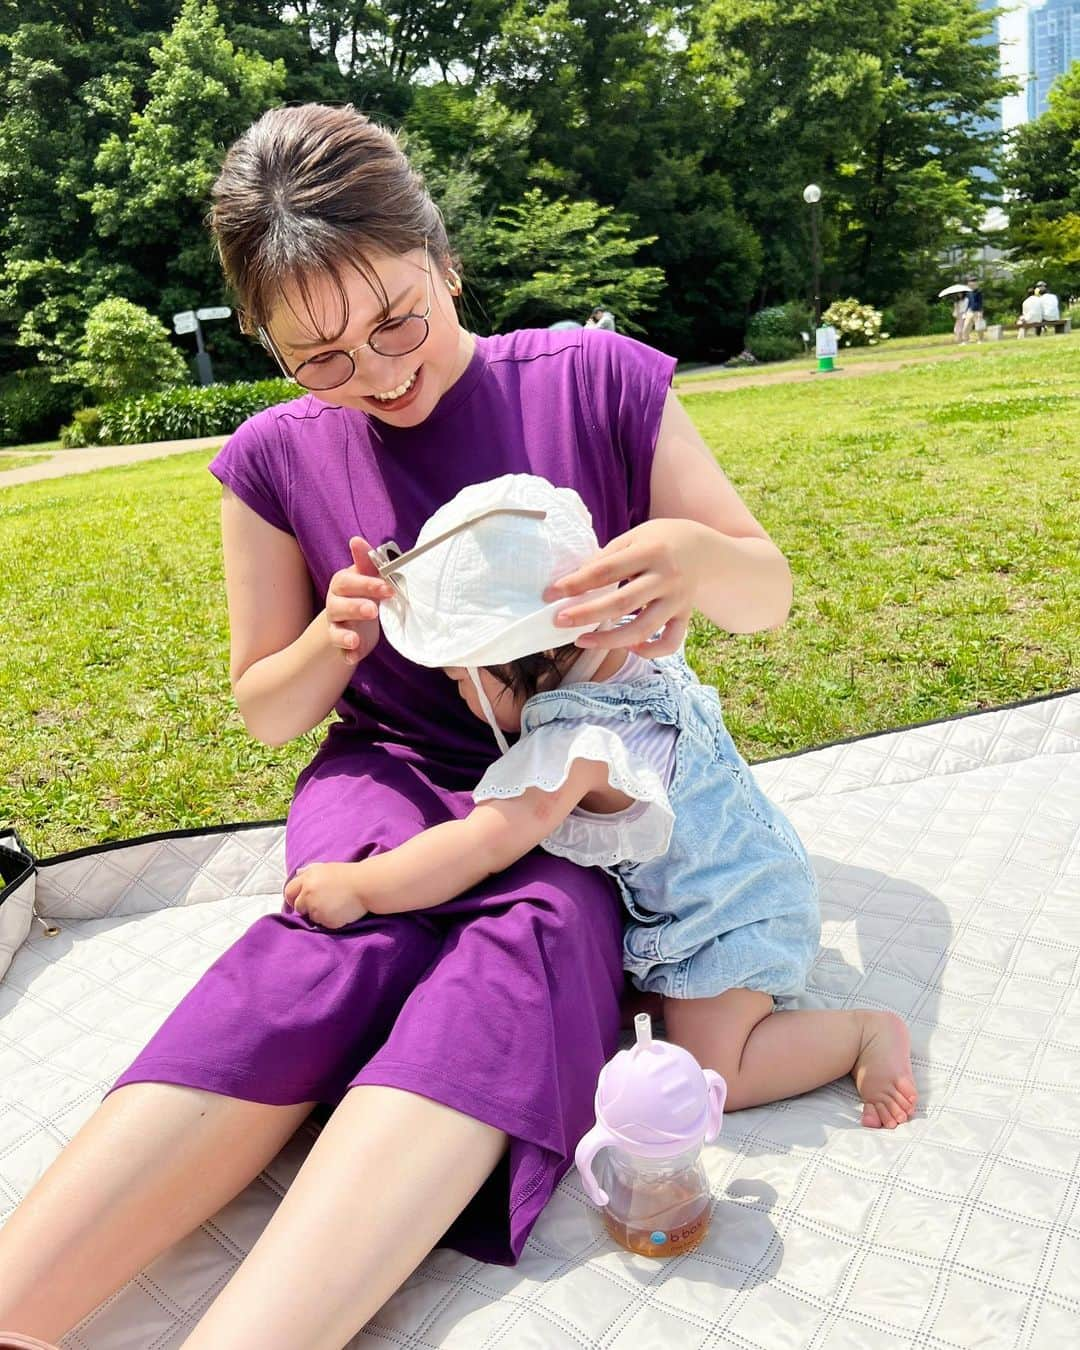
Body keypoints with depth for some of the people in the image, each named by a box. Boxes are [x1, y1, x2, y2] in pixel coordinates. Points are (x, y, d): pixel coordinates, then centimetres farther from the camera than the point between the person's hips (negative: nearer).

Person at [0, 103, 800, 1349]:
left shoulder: (598, 381, -4)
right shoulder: (277, 458, 2)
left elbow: (769, 597, 0)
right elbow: (264, 708, 12)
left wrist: (693, 554, -25)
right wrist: (332, 638, -11)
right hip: (394, 773, 1)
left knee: (520, 957, -33)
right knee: (327, 953, -32)